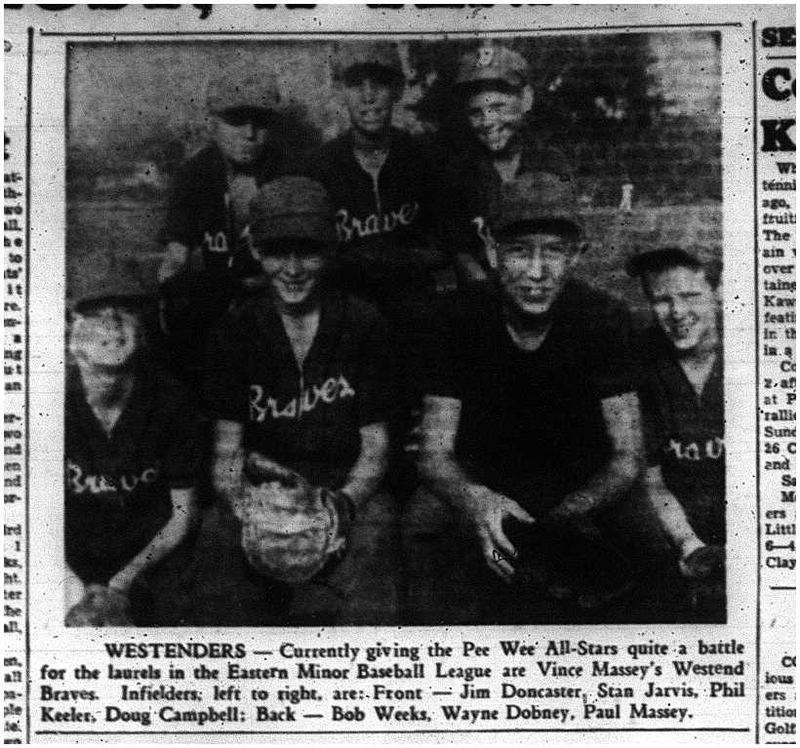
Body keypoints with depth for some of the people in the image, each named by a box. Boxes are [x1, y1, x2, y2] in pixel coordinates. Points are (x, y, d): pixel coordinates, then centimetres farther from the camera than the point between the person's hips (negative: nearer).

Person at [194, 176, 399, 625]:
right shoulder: (236, 332, 6)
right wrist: (241, 502, -18)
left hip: (347, 485, -1)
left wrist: (344, 500, -19)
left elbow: (376, 445, 2)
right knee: (222, 536, -30)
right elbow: (227, 448, 4)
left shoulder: (364, 327, 3)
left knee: (370, 537, -33)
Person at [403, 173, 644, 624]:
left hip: (579, 485, 0)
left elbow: (627, 458, -13)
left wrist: (563, 520, -33)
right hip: (481, 479, 0)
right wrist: (475, 501, -38)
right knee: (426, 521, -29)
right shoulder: (466, 319, -14)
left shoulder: (604, 320, -14)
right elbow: (435, 454, -14)